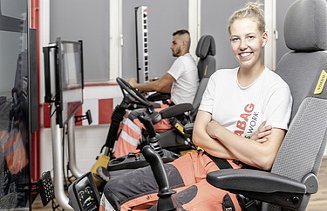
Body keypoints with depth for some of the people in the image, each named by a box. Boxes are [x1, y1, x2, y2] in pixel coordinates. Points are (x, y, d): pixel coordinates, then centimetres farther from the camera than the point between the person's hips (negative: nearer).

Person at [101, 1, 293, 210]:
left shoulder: (276, 89, -9)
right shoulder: (219, 78, 8)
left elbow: (265, 159, -18)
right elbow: (198, 135, 2)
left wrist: (217, 129, -8)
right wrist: (245, 150, -12)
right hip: (202, 162, 6)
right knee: (114, 191, -7)